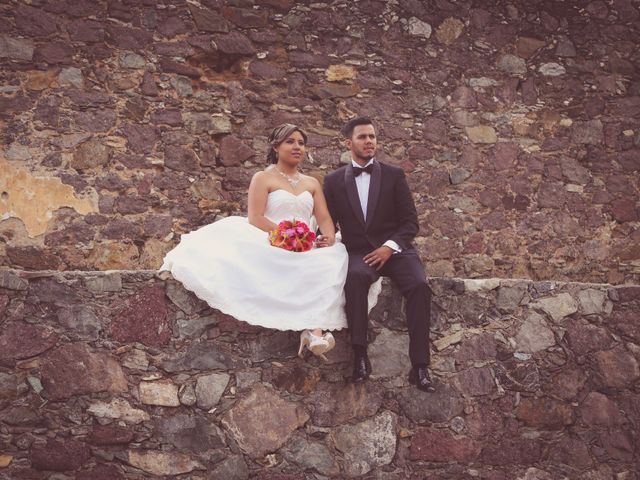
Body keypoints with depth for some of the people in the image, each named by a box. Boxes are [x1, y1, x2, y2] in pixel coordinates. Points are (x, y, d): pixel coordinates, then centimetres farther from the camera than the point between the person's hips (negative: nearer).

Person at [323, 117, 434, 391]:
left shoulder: (394, 175, 9)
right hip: (358, 253, 0)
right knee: (355, 277, -36)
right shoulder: (334, 180, 12)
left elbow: (410, 222, 5)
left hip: (394, 251, 1)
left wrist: (390, 247, -12)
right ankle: (360, 356, -33)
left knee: (419, 286, -29)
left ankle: (419, 366, -25)